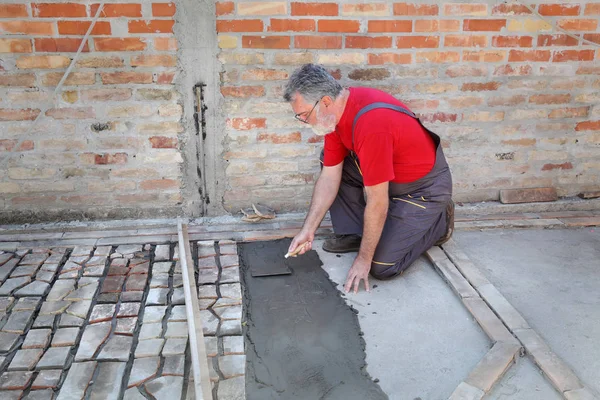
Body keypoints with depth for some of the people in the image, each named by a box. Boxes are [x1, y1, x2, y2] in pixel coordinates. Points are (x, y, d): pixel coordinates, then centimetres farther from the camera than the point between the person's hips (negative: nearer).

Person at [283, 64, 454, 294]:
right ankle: (353, 233, 7)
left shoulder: (370, 123, -36)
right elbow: (329, 178, -2)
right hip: (390, 174, 8)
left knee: (382, 266, -12)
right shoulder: (336, 110, -8)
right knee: (331, 161, -2)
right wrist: (308, 230, -5)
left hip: (424, 187, -8)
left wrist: (363, 260, -21)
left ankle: (438, 222, 10)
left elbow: (377, 203, -30)